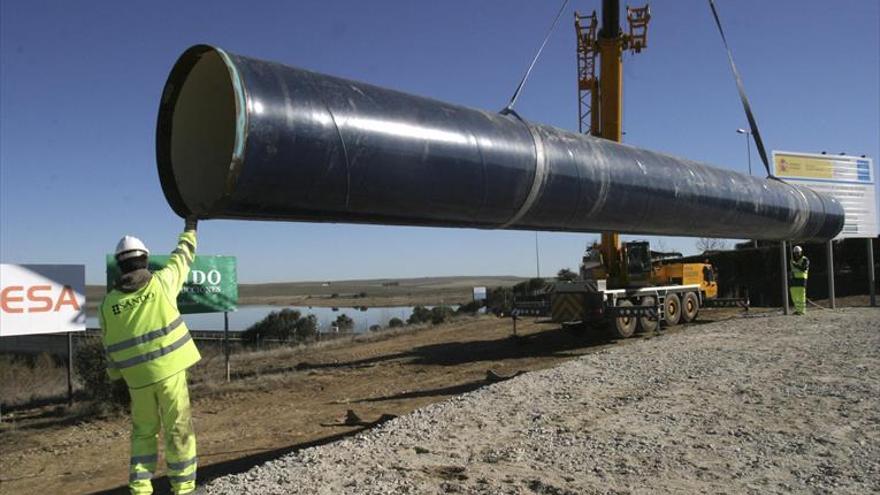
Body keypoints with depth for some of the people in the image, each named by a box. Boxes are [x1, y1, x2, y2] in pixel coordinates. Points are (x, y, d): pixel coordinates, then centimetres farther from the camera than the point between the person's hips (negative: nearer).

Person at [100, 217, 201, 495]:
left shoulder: (108, 304, 2)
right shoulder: (160, 282, -6)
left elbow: (110, 349, 7)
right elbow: (183, 257, 10)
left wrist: (116, 377, 20)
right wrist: (190, 227, 25)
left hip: (137, 378, 3)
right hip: (169, 370, -3)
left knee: (144, 432, 19)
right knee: (178, 431, 7)